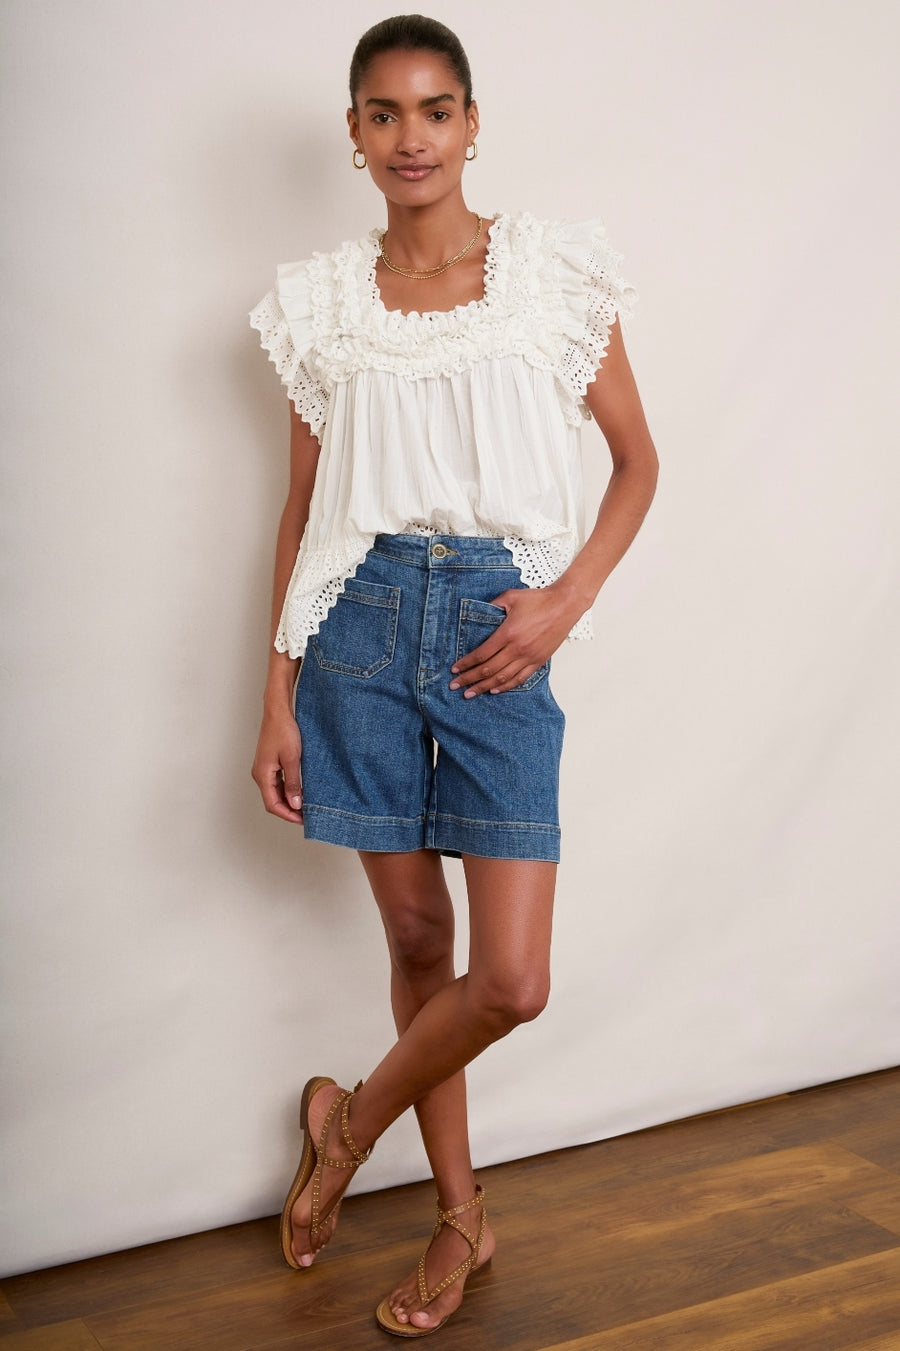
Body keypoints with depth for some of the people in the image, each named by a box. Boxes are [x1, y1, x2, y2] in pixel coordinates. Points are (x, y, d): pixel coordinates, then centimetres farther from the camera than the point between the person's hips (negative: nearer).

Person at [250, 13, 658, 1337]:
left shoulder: (556, 271, 2)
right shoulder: (323, 300, 7)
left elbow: (637, 461, 8)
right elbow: (304, 506, 10)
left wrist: (568, 601, -7)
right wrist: (277, 696, 6)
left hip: (497, 631, -1)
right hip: (363, 619, 1)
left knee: (513, 979, -6)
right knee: (416, 933, 9)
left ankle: (347, 1123, 23)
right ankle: (461, 1212, 28)